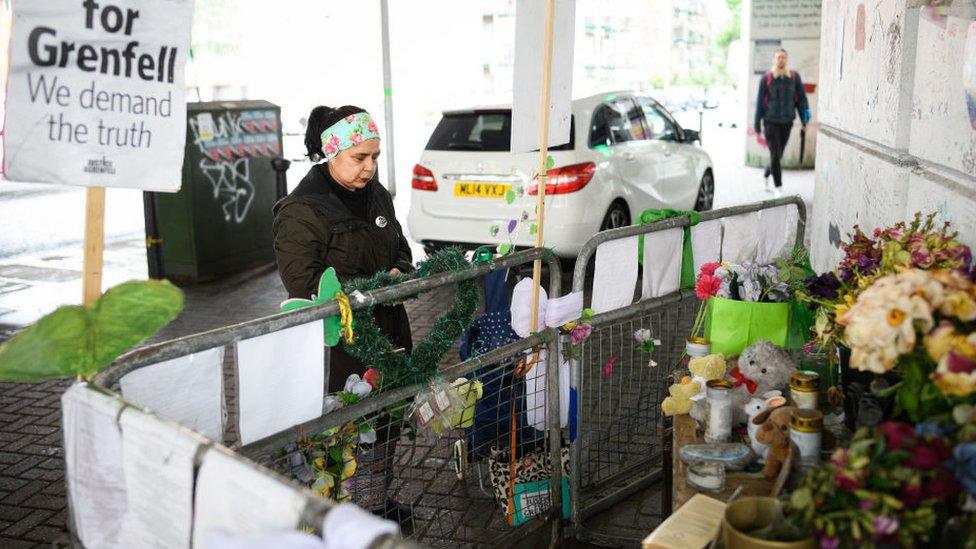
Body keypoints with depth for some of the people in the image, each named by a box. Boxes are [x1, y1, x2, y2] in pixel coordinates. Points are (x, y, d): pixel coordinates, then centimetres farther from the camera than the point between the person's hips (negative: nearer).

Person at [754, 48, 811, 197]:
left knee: (778, 155, 13)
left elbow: (801, 98, 5)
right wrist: (757, 126, -1)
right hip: (771, 122, -3)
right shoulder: (766, 78, -3)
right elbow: (760, 102, 0)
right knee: (775, 155, -9)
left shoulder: (794, 77, 3)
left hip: (787, 122, 3)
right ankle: (778, 188, -2)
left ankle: (766, 177, 39)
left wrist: (804, 119, -5)